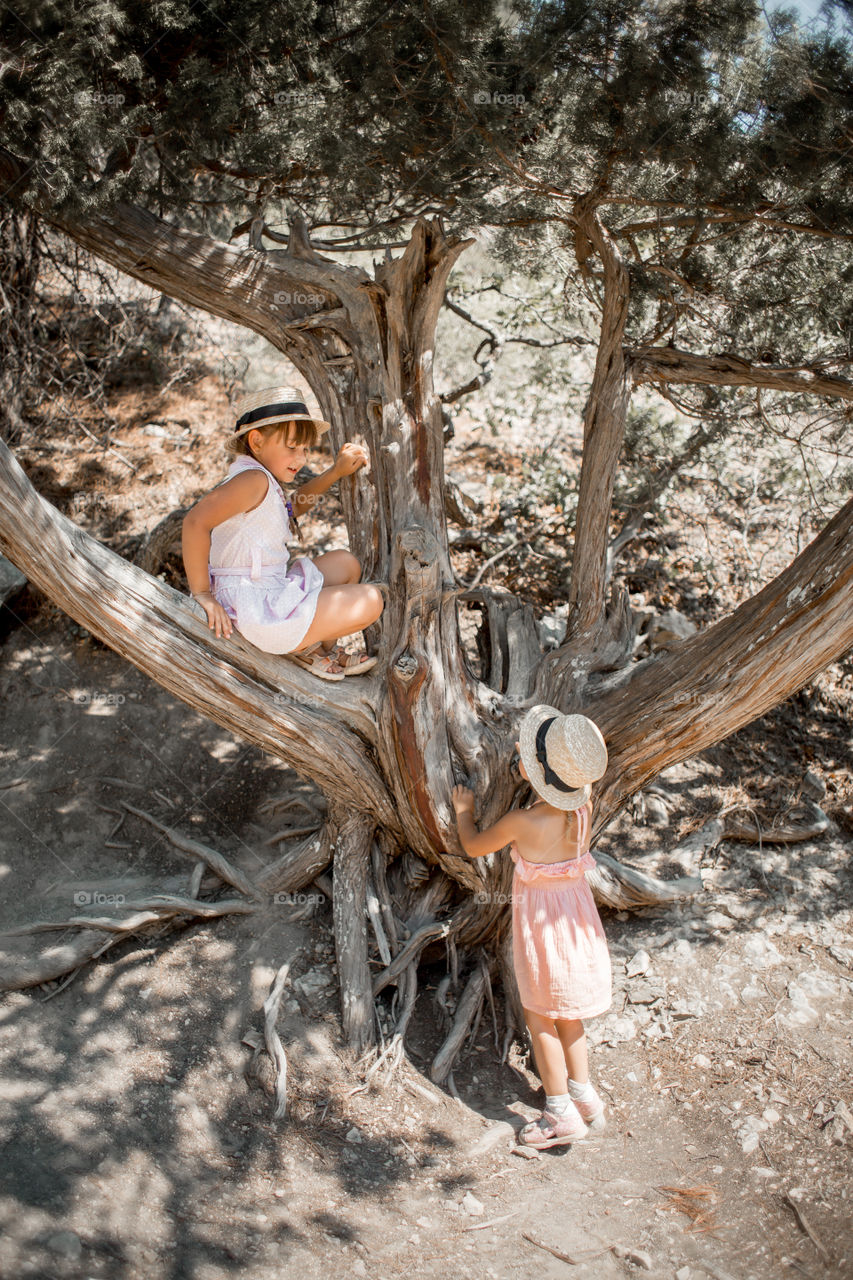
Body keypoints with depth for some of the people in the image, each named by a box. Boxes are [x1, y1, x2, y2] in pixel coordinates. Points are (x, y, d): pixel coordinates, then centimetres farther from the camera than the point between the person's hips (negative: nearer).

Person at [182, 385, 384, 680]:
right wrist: (201, 593, -25)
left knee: (345, 563, 25)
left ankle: (324, 649, 22)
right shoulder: (252, 479, -19)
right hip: (256, 609, -11)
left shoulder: (265, 483, 14)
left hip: (268, 595, 11)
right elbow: (195, 521, -30)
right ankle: (302, 645, 9)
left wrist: (335, 472, 28)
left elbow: (293, 506, 37)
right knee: (370, 601, -7)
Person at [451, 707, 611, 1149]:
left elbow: (473, 846, -8)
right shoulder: (583, 809, -13)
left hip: (541, 922, -6)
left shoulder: (521, 822, -27)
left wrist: (463, 811, 10)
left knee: (541, 1019, 12)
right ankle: (584, 1096, 32)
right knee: (566, 1014, 23)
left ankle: (561, 1114, 19)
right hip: (578, 916, 6)